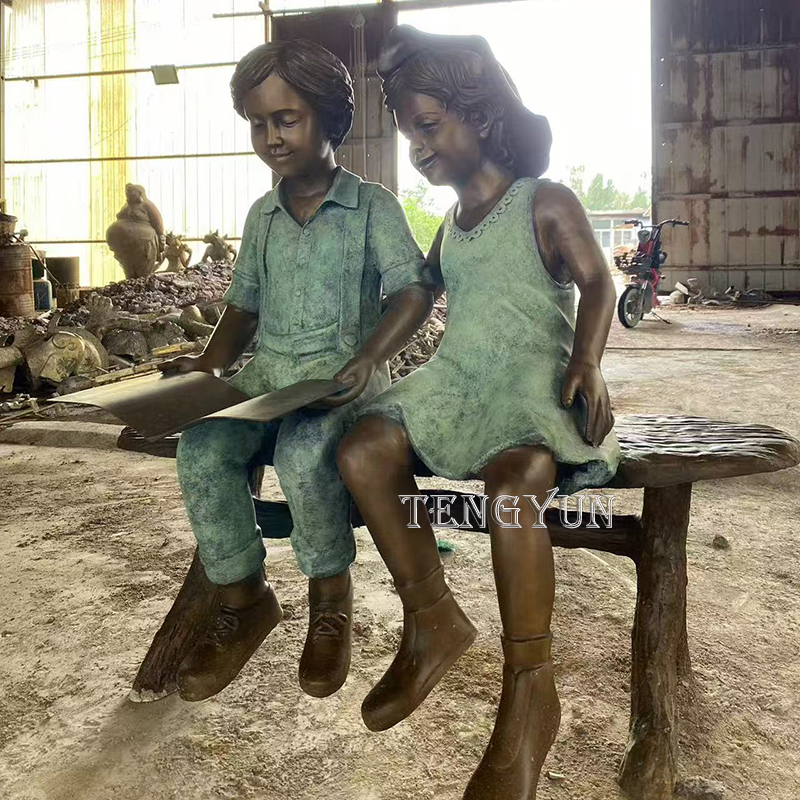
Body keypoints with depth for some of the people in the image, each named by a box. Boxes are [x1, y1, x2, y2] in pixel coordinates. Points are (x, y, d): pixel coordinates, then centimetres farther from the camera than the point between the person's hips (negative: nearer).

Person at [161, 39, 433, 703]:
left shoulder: (372, 205, 2)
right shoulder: (262, 216, 18)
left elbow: (414, 292, -8)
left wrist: (368, 358, -24)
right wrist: (208, 365, 5)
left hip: (343, 376, -5)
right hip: (267, 375, 5)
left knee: (302, 453, -35)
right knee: (201, 450, -23)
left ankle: (331, 597, -8)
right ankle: (244, 597, -5)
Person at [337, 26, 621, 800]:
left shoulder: (546, 204, 4)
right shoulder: (448, 227, 22)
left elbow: (597, 282, -3)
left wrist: (588, 363, -20)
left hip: (535, 385, -6)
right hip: (455, 382, 6)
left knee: (511, 481, -37)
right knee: (362, 450, -20)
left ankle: (529, 691, -23)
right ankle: (432, 621, -6)